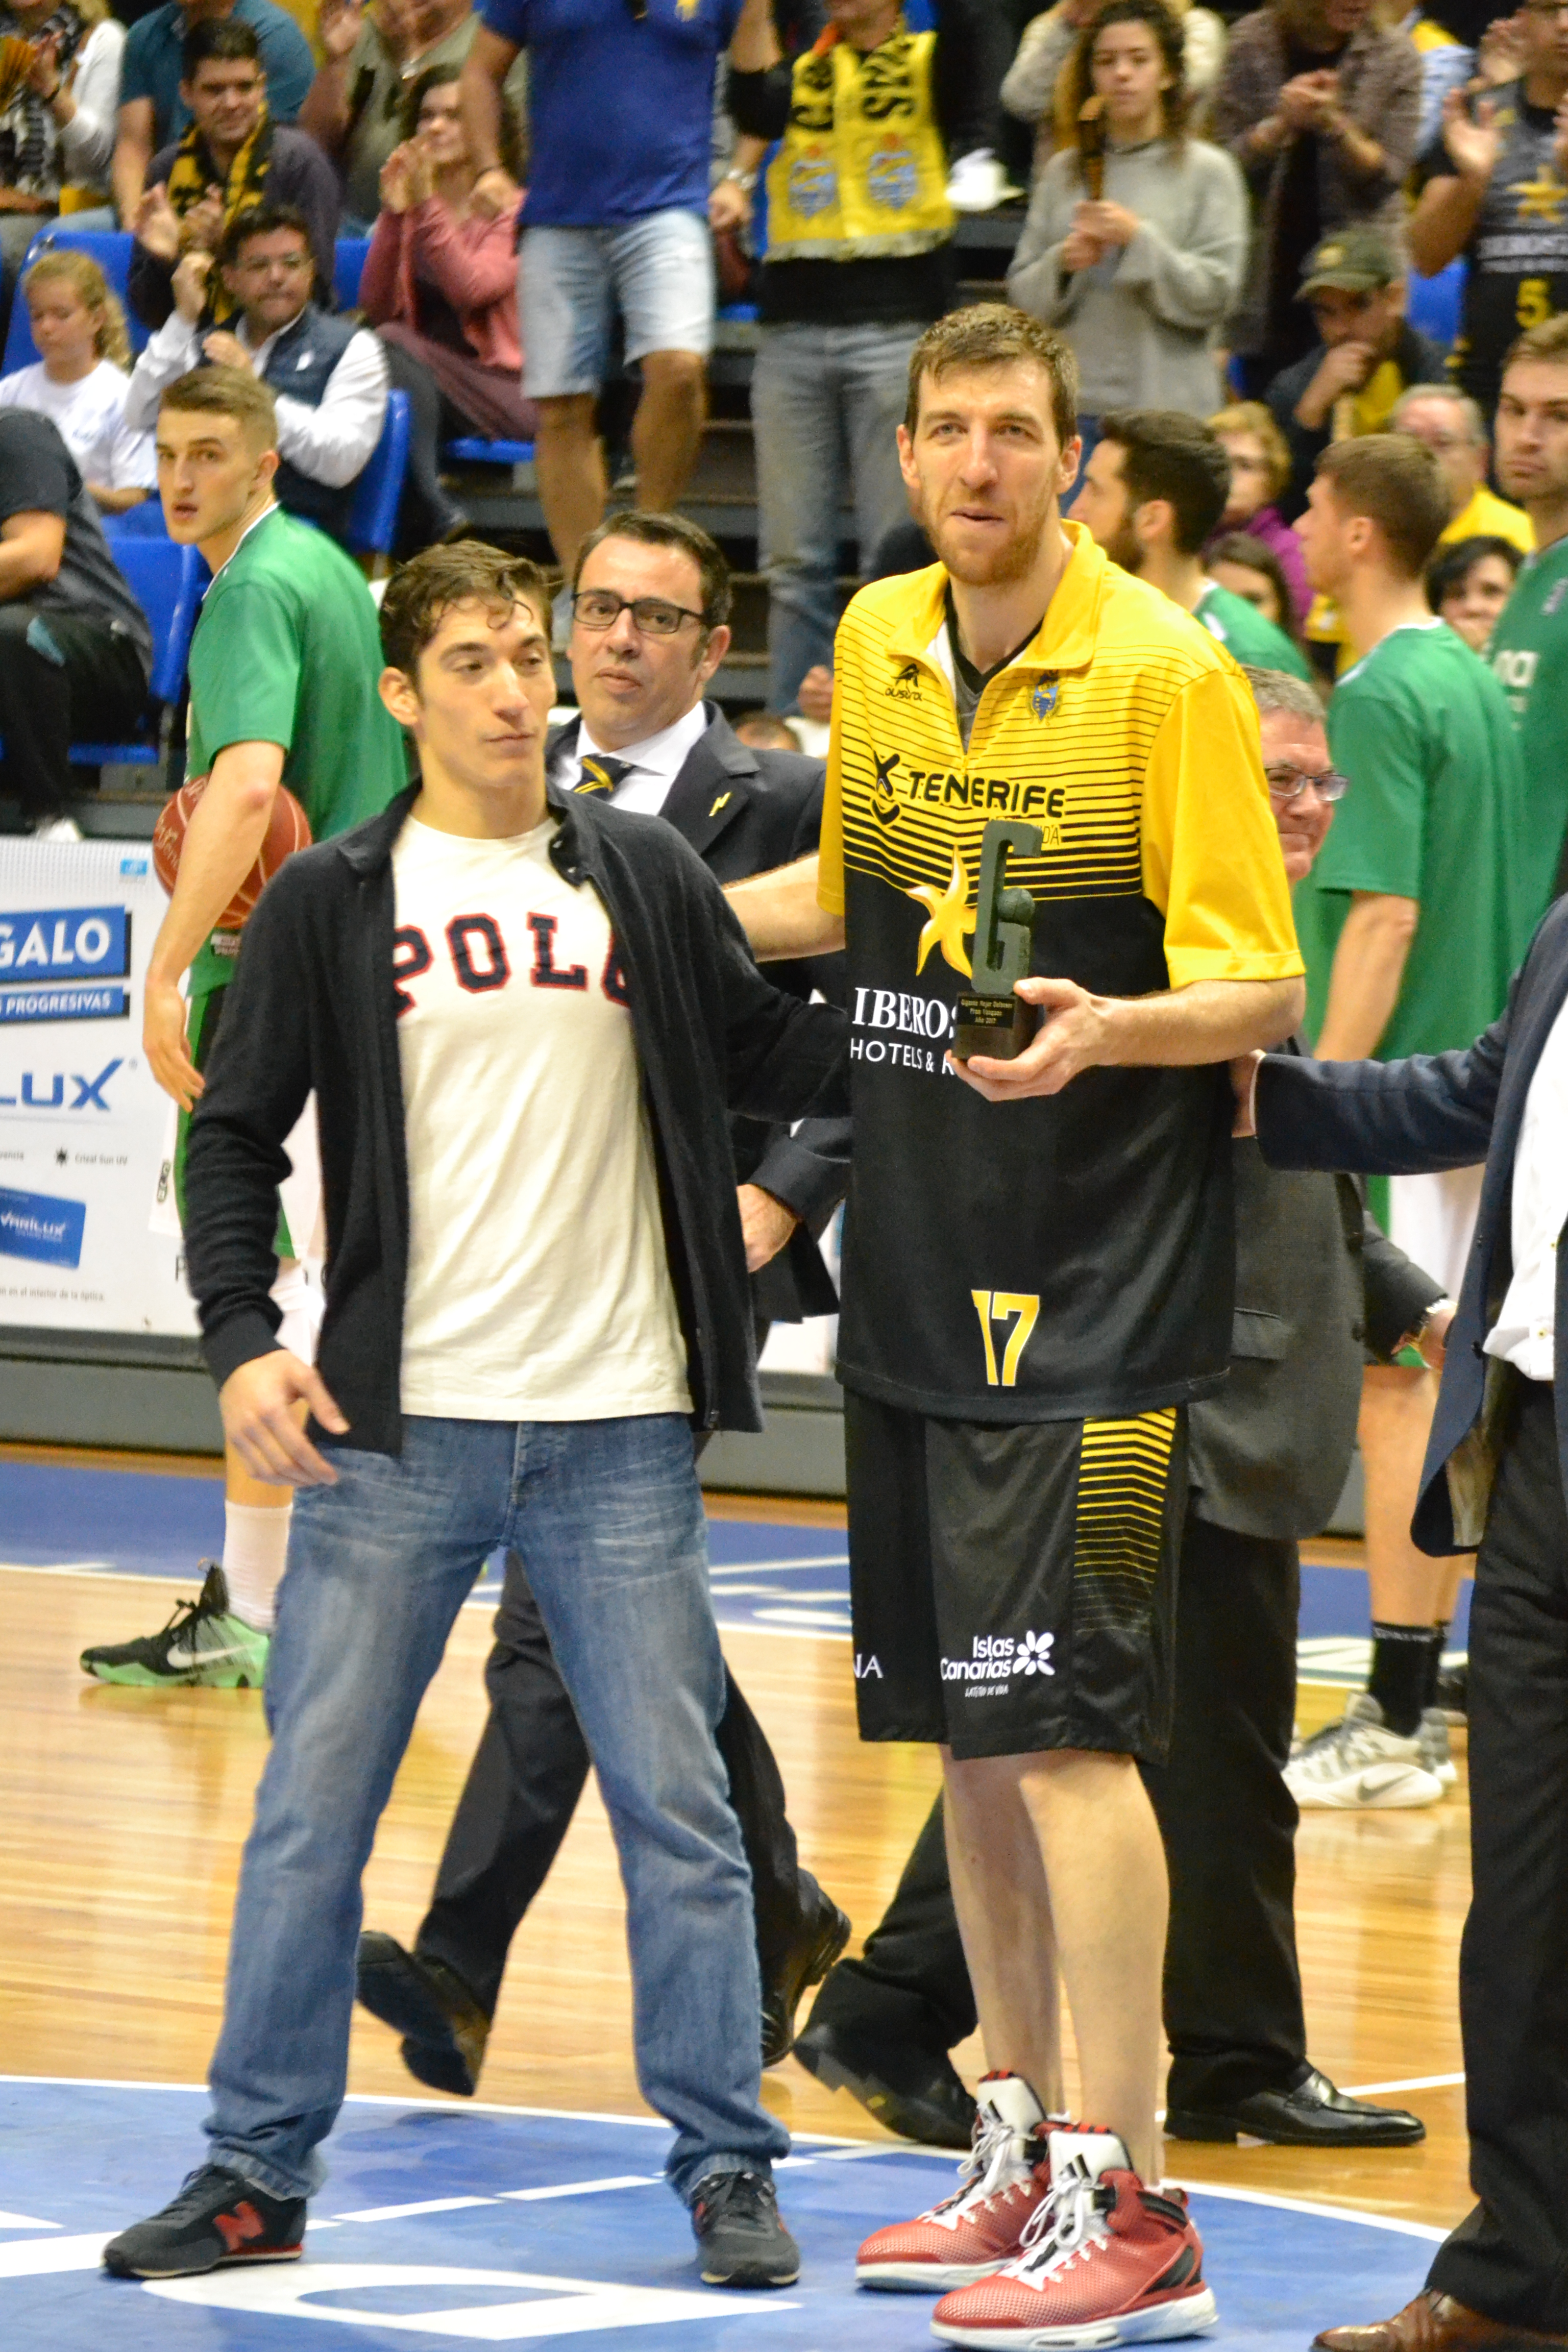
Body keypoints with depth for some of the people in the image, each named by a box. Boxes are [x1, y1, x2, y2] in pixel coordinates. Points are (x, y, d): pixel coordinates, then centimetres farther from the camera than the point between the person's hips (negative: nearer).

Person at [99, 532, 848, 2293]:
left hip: (617, 1428, 1)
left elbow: (773, 1063, 13)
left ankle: (726, 2171, 10)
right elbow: (235, 1131, 4)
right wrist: (241, 1338, -8)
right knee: (312, 1810, 2)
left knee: (678, 1813, 2)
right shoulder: (332, 903, 3)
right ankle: (256, 2171, 11)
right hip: (395, 1426, -1)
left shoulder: (642, 878, 7)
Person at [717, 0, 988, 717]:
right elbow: (754, 108, -5)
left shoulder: (931, 61, 9)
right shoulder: (800, 70, 17)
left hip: (898, 327, -3)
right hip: (794, 328, 3)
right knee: (794, 559, 3)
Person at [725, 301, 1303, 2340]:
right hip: (918, 1259, 7)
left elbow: (1262, 983, -11)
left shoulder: (1165, 669, -11)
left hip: (1098, 1284, -7)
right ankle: (1021, 2142, 23)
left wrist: (1109, 1028, -29)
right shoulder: (880, 644, 8)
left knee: (1061, 1722, -11)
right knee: (962, 1724, 12)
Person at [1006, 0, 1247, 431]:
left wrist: (1140, 240, -16)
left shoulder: (1208, 172, 2)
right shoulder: (1063, 172, 11)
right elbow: (1022, 294, 9)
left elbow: (1214, 296, -6)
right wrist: (1063, 263, -11)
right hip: (1072, 403, 3)